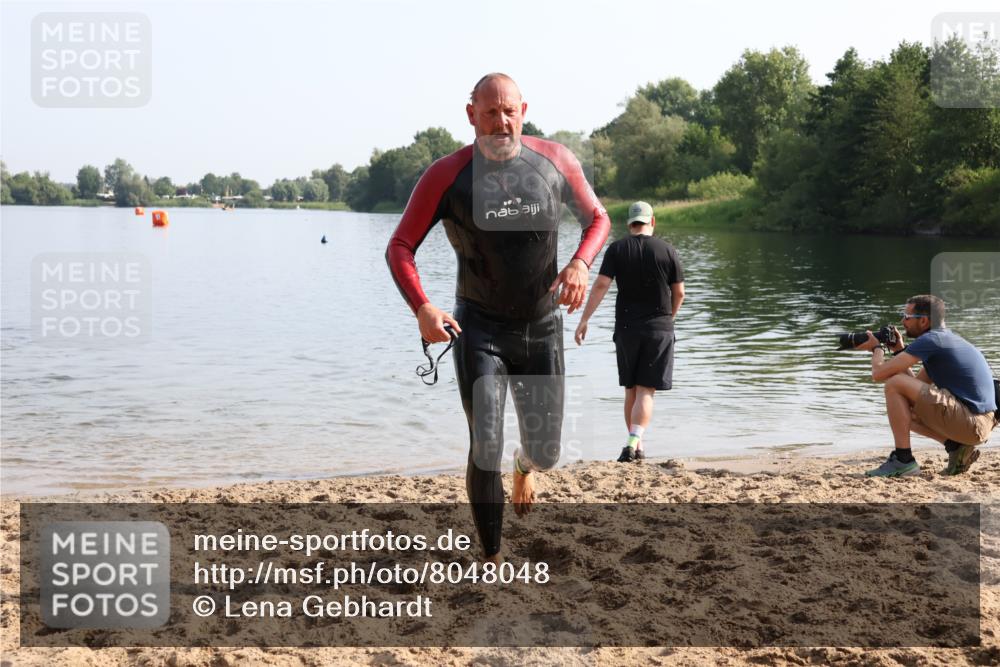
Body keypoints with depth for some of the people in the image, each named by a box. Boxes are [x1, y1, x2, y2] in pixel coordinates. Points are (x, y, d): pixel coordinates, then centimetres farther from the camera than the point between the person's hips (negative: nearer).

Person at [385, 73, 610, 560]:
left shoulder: (555, 161, -4)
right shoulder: (447, 175, -11)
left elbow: (597, 218, 10)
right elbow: (399, 248, -8)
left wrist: (581, 263, -13)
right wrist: (421, 308, -27)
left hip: (542, 326, 3)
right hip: (478, 329, -2)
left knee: (546, 452, 9)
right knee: (485, 449, -13)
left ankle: (524, 468, 50)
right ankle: (492, 563, 5)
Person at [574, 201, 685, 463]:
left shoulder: (617, 249, 0)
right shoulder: (667, 250, -1)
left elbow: (601, 286, -10)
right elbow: (679, 293, 3)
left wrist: (584, 320, -8)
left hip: (626, 328, 1)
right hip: (659, 329, -1)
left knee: (631, 390, 14)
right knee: (646, 391, -3)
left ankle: (636, 446, 19)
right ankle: (634, 442, -21)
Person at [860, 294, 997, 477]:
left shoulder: (930, 340, -11)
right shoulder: (947, 338, 19)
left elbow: (878, 374, -11)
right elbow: (917, 385, 26)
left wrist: (877, 348, 9)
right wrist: (899, 351, 21)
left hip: (971, 424, -10)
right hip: (981, 423, 10)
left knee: (894, 385, -10)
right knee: (904, 408, 24)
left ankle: (903, 460, -9)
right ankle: (956, 446, 10)